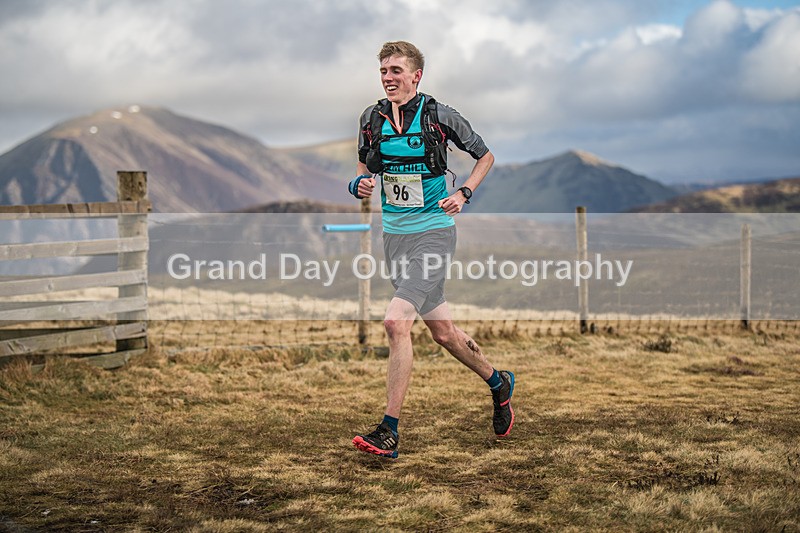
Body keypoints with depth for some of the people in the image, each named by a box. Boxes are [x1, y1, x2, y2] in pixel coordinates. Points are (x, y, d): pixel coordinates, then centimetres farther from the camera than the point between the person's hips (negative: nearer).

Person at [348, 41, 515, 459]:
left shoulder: (439, 115, -7)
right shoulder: (372, 118, 5)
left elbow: (485, 156, 6)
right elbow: (365, 166, 19)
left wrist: (464, 193, -8)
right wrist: (360, 184, -3)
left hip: (433, 232, -6)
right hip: (394, 234, 6)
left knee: (396, 322, -21)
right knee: (442, 332, 15)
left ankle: (388, 432, -16)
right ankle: (498, 383, 40)